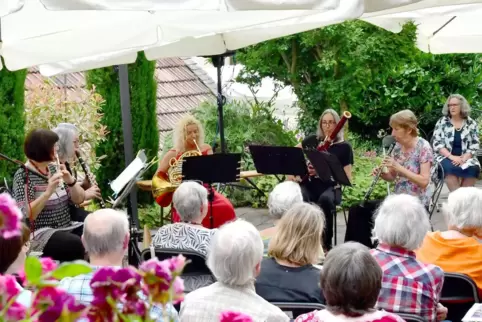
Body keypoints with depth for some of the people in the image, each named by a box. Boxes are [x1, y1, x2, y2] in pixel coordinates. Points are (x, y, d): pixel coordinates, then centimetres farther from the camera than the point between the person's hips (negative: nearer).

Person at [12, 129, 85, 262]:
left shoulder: (54, 169, 10)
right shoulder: (23, 175, -9)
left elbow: (79, 200, 9)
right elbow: (26, 216, -19)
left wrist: (71, 181, -10)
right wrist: (48, 192, -28)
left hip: (67, 228, 6)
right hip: (40, 234, -6)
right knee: (77, 244, -33)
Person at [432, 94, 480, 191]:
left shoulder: (471, 124, 8)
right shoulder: (441, 122, 5)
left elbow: (474, 146, 4)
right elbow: (437, 144, -2)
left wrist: (463, 158, -14)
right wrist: (451, 156, -16)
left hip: (465, 158, 1)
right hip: (446, 157, -1)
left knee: (473, 168, -31)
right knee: (450, 168, -35)